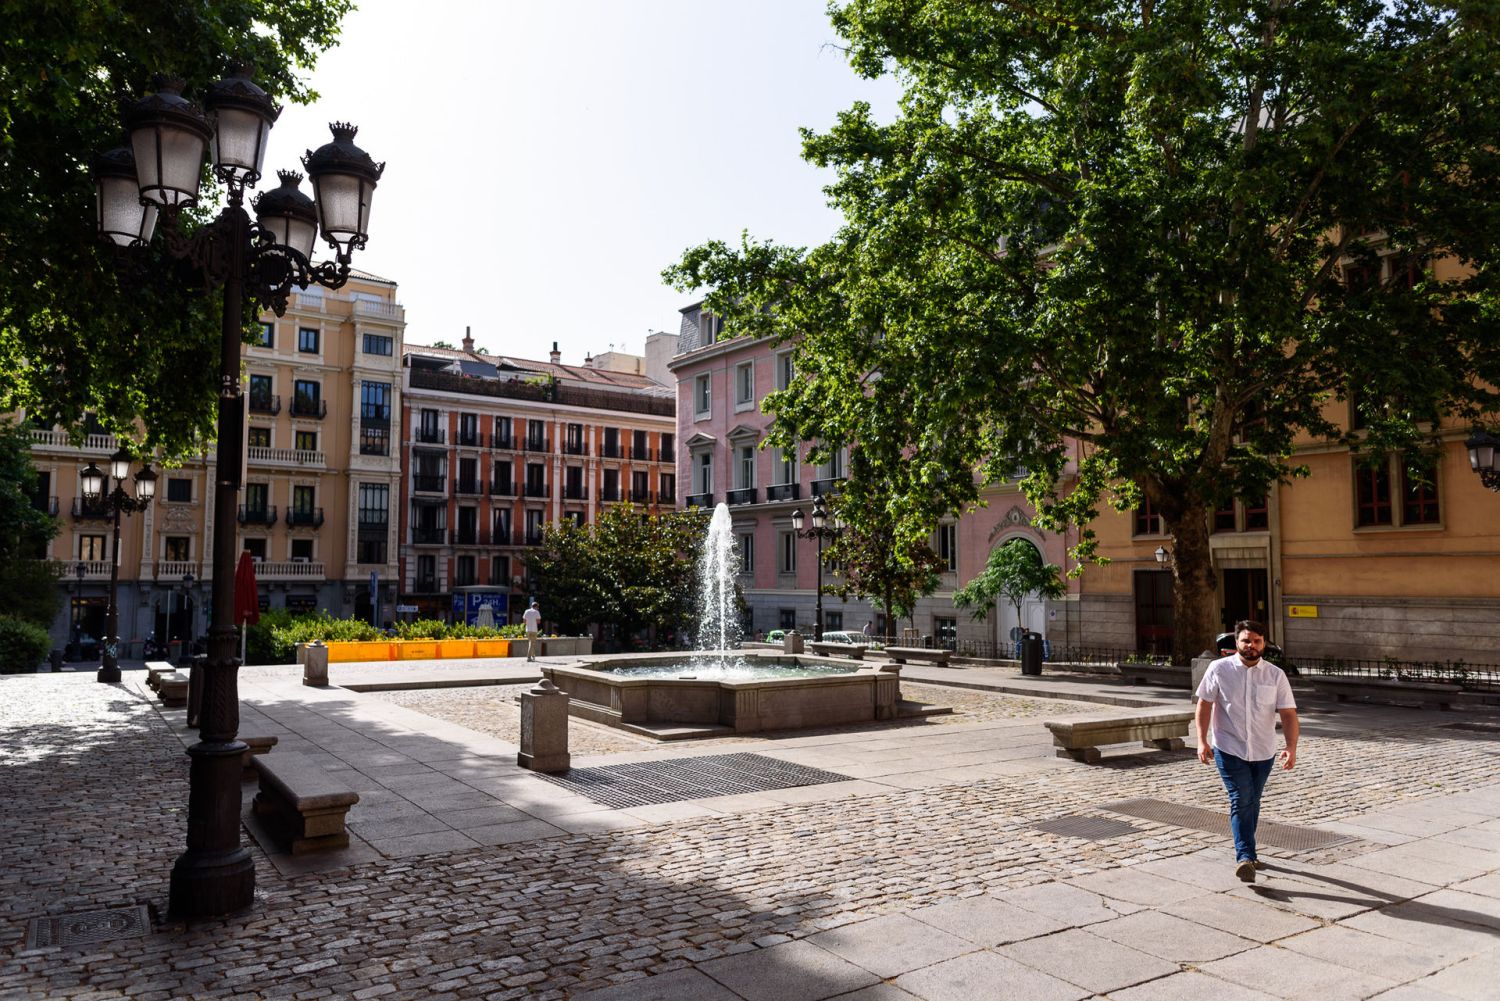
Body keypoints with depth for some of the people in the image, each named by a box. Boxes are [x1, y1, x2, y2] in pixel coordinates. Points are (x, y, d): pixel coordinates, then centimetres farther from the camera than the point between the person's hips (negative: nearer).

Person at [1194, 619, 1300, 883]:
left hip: (1263, 752, 3)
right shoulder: (1219, 669, -6)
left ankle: (1246, 854, 31)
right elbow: (1204, 703, -2)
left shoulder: (1276, 675, -1)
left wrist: (1291, 747, -18)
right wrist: (1202, 740, -9)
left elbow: (1288, 713, -4)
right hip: (1229, 749, -3)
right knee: (1240, 800, -13)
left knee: (1252, 803, 15)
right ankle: (1245, 857, -18)